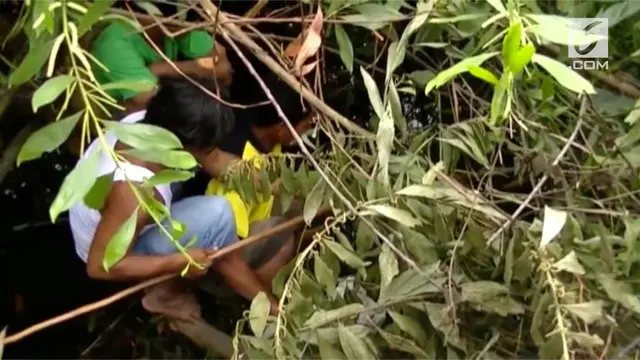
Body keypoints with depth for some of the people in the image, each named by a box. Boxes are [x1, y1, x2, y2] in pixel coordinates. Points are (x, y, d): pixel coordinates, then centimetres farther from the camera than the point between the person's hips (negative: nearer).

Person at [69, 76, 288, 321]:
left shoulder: (144, 122, -20)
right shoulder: (135, 192, -41)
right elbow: (100, 266, -32)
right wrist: (180, 262, -29)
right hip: (116, 252, -8)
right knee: (216, 213, -26)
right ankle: (167, 293, 0)